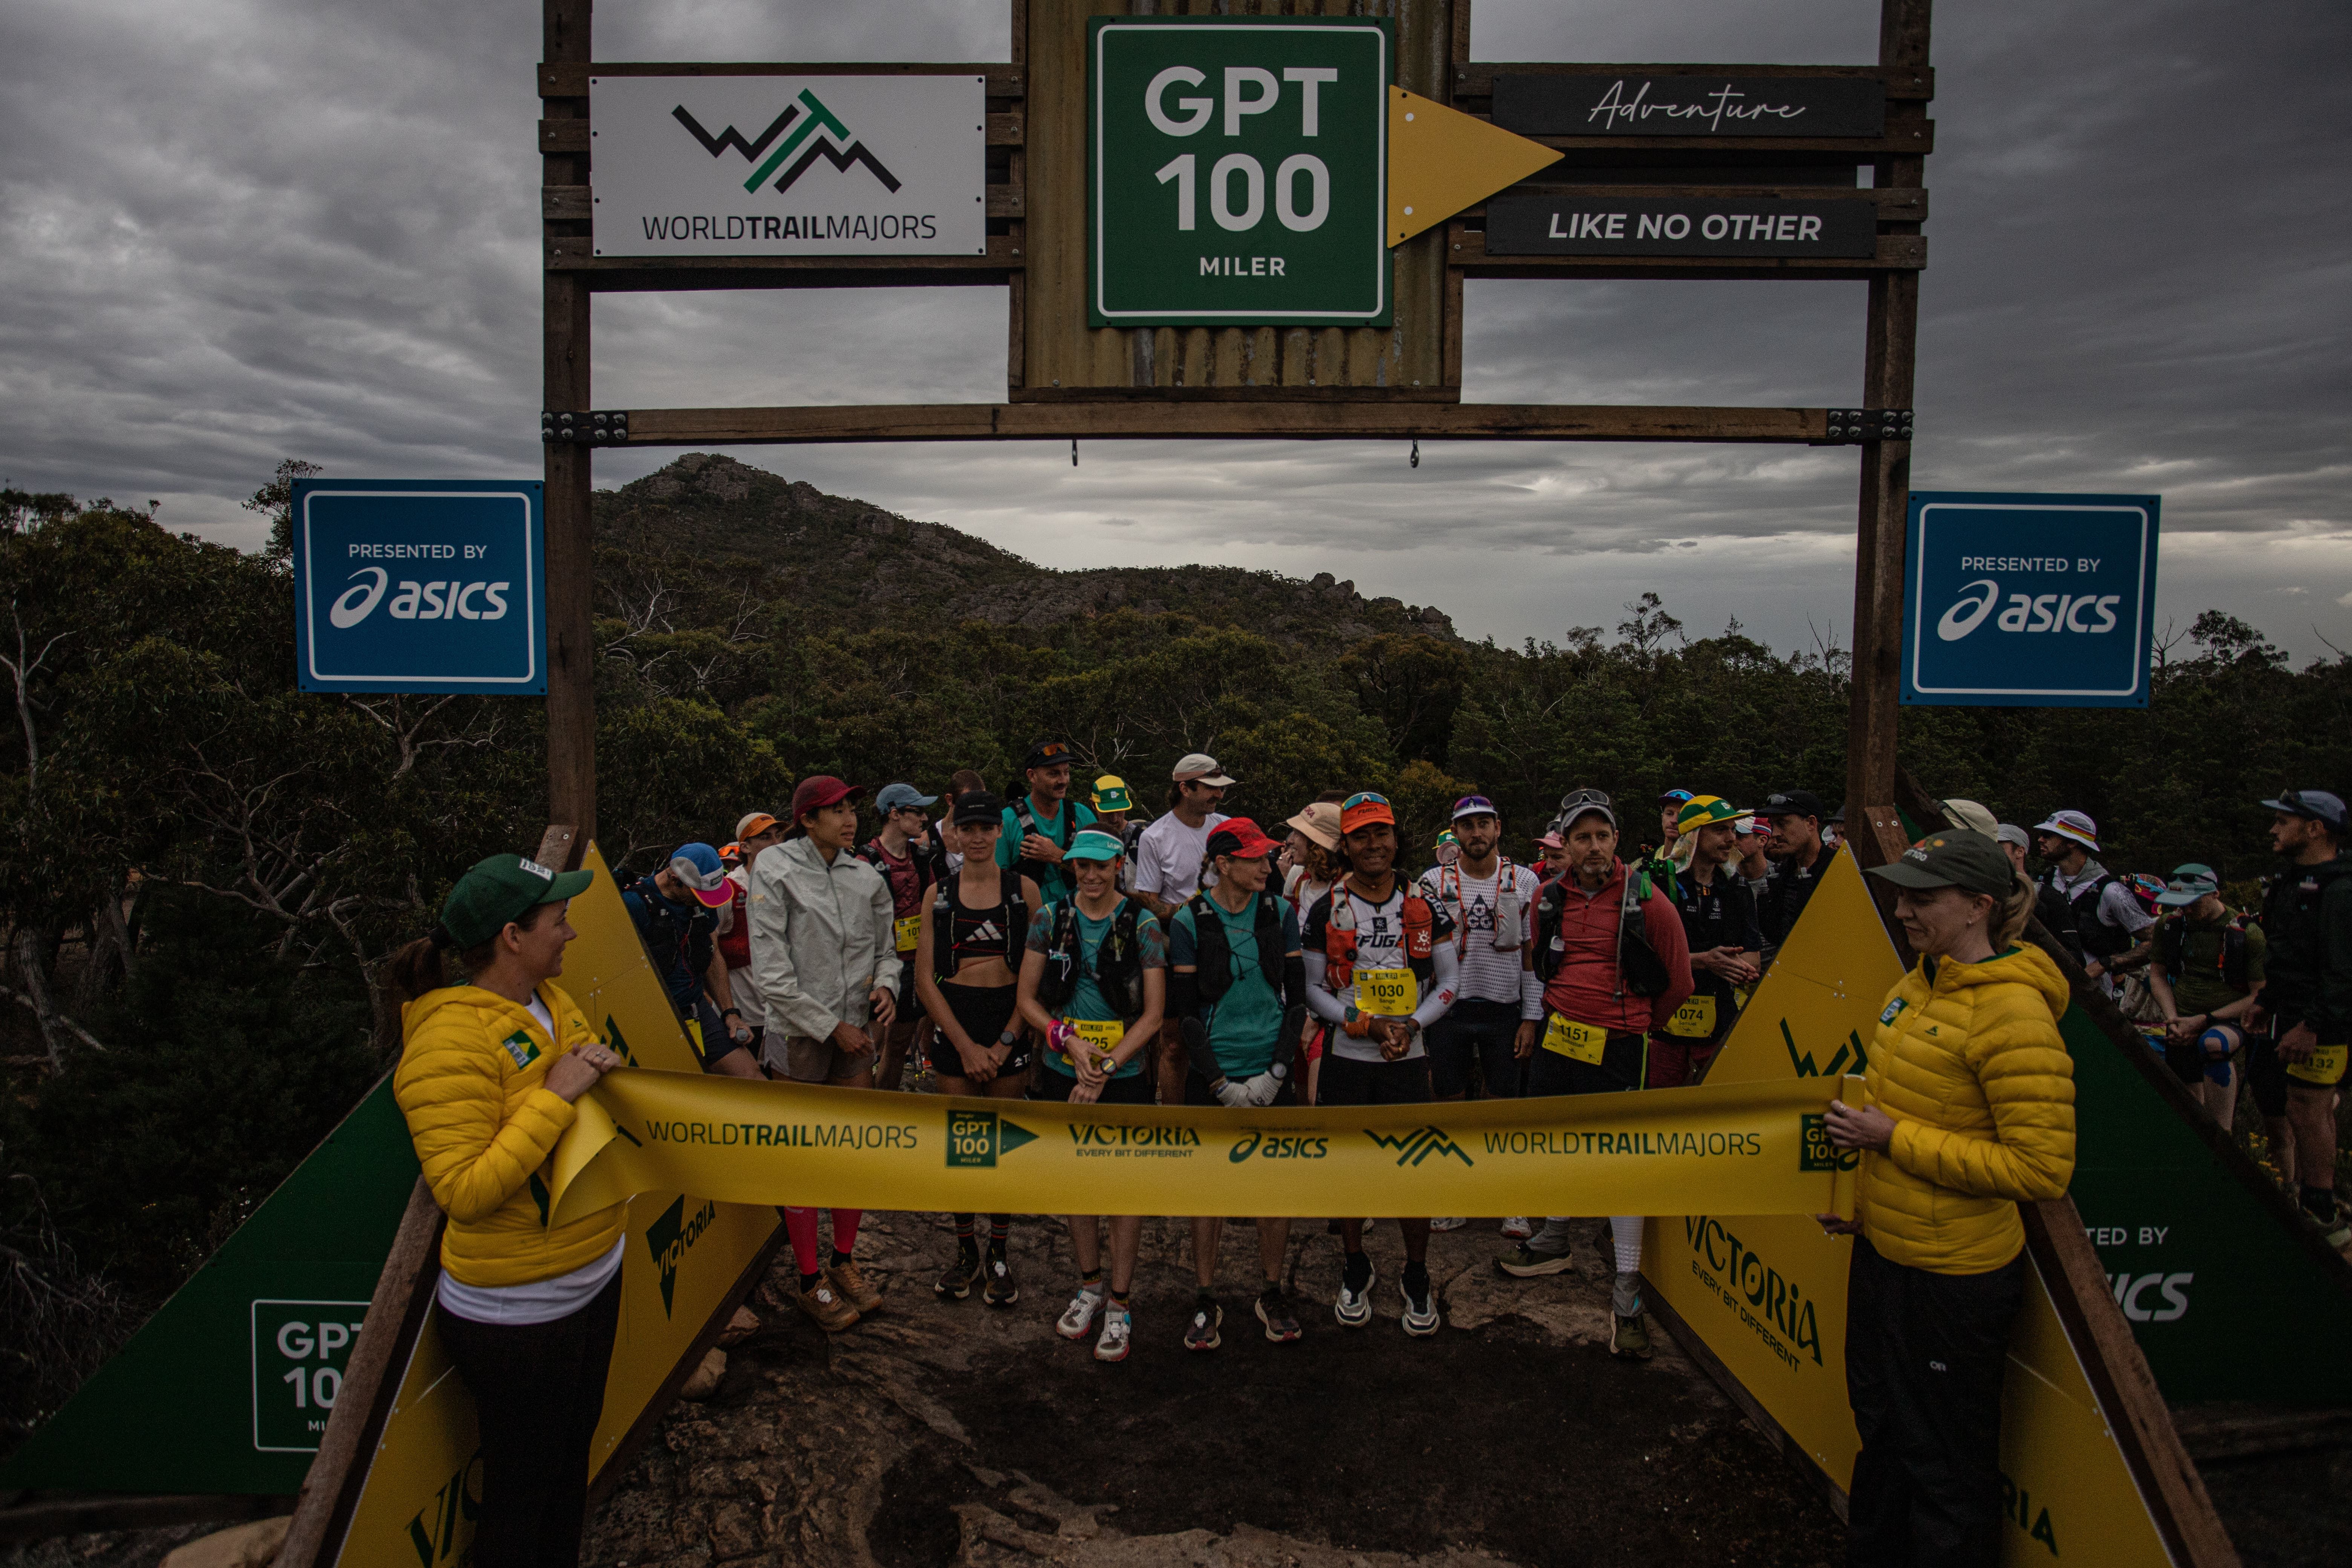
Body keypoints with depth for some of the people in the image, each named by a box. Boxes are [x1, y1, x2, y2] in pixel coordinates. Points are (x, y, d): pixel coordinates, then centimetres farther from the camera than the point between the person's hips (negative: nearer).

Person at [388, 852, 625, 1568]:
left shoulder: (549, 999, 2)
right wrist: (555, 1096, -28)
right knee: (522, 1489, 10)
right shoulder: (451, 1040, -24)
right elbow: (464, 1192, -27)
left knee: (574, 1449, 25)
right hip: (518, 1314, -8)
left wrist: (598, 1065, -4)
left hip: (594, 1276, 8)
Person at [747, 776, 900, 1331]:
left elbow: (886, 948, 16)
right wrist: (831, 1026, -13)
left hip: (856, 1030, 5)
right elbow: (772, 970, -14)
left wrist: (886, 986, -7)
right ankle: (811, 1282, 17)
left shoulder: (865, 876, 4)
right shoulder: (776, 869, -11)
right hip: (801, 1034, -5)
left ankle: (844, 1263, 29)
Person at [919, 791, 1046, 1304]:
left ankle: (999, 1256, 18)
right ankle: (965, 1250, 21)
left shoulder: (1024, 889, 1)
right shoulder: (939, 894, 5)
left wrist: (1004, 1042, -11)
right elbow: (925, 978, 1)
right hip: (952, 1024, 1)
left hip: (1009, 1023, -1)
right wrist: (965, 1046, -8)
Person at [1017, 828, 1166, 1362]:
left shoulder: (1143, 926, -7)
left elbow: (1153, 1015, -8)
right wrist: (1069, 1038, -13)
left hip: (1125, 1076, -3)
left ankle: (1120, 1303, 15)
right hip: (1063, 1073, 3)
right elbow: (1027, 999, 4)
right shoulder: (1050, 920, 1)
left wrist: (1104, 1068, -15)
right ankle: (1089, 1285, 31)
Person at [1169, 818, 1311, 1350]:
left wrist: (1276, 1072, -6)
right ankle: (1206, 1301, 18)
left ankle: (1272, 1292, 24)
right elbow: (1185, 1011, -5)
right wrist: (1221, 1083, -11)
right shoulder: (1191, 921, -6)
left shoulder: (1281, 913, 1)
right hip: (1212, 1076, -2)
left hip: (1271, 1074, 2)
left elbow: (1297, 998, 4)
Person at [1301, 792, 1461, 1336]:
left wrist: (1409, 1026, -11)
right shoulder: (1326, 911, -1)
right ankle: (1355, 1271, 28)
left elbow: (1450, 981, 5)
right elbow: (1313, 989, -1)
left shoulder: (1425, 908, 2)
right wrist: (1368, 1025, -14)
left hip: (1408, 1061, 0)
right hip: (1345, 1059, 0)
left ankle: (1417, 1280, 21)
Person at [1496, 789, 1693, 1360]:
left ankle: (1627, 1290, 6)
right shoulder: (1550, 897, 1)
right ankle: (1554, 1241, 39)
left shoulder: (1645, 898, -11)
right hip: (1556, 1036, 5)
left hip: (1617, 1046, -5)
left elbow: (1677, 980, 1)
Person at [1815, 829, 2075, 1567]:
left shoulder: (2012, 1011, -23)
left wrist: (1893, 1137, -24)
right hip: (1883, 1251, 9)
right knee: (1881, 1423, 26)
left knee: (1945, 1462, 9)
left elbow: (2041, 1167, -25)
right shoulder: (1918, 986, 4)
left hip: (1953, 1277, -9)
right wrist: (1865, 1200, 18)